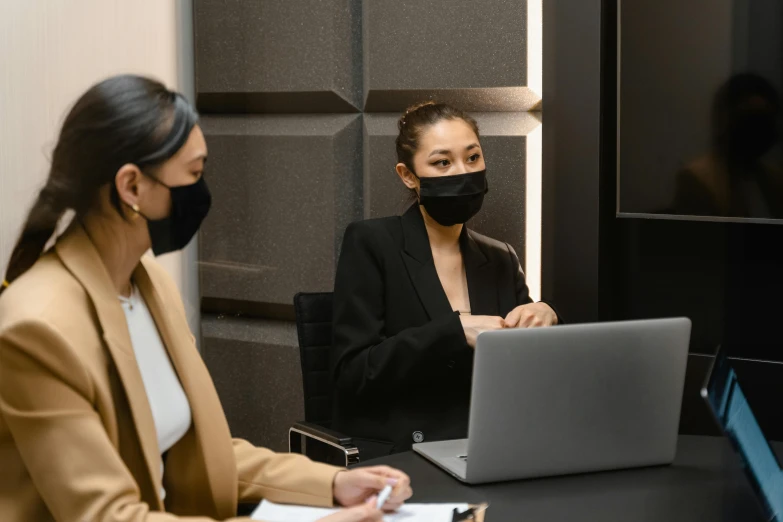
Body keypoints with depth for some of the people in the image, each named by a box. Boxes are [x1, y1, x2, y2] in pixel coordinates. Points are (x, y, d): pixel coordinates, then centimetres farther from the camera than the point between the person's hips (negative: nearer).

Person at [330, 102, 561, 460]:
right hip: (394, 456, -5)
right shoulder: (370, 245, -3)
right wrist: (456, 330, -18)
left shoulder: (501, 261, 12)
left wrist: (543, 321, -8)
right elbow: (351, 374, -11)